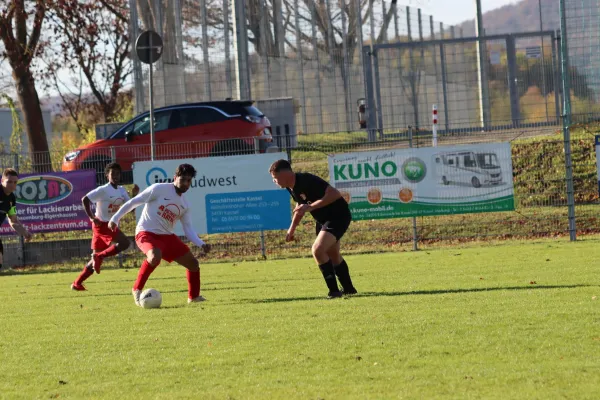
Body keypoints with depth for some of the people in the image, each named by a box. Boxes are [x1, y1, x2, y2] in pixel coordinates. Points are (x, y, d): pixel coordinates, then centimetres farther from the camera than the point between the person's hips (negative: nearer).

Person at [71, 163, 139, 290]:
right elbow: (85, 199, -17)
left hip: (111, 225, 8)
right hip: (102, 224, -8)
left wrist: (135, 195, -6)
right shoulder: (103, 190, -12)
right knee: (124, 243, -25)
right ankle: (99, 256, -18)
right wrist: (91, 217, -22)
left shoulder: (121, 191, 12)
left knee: (96, 259, 11)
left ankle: (77, 283, 16)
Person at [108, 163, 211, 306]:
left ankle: (194, 296, 27)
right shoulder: (159, 189, -8)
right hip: (146, 233, -7)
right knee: (155, 257, -38)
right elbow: (133, 202, -6)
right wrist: (115, 219, -9)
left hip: (167, 236, 7)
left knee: (193, 263, 6)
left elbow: (188, 229, 11)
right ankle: (137, 289, -20)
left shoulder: (185, 205, 11)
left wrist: (202, 244, -5)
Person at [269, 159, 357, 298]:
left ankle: (334, 290, -15)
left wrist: (310, 207, -37)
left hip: (338, 216, -10)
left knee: (318, 250, -23)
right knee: (332, 254, 22)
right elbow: (300, 205, 19)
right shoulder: (291, 187, -1)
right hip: (323, 219, 10)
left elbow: (335, 194, -35)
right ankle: (348, 289, 40)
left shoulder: (307, 181, -30)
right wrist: (292, 229, 18)